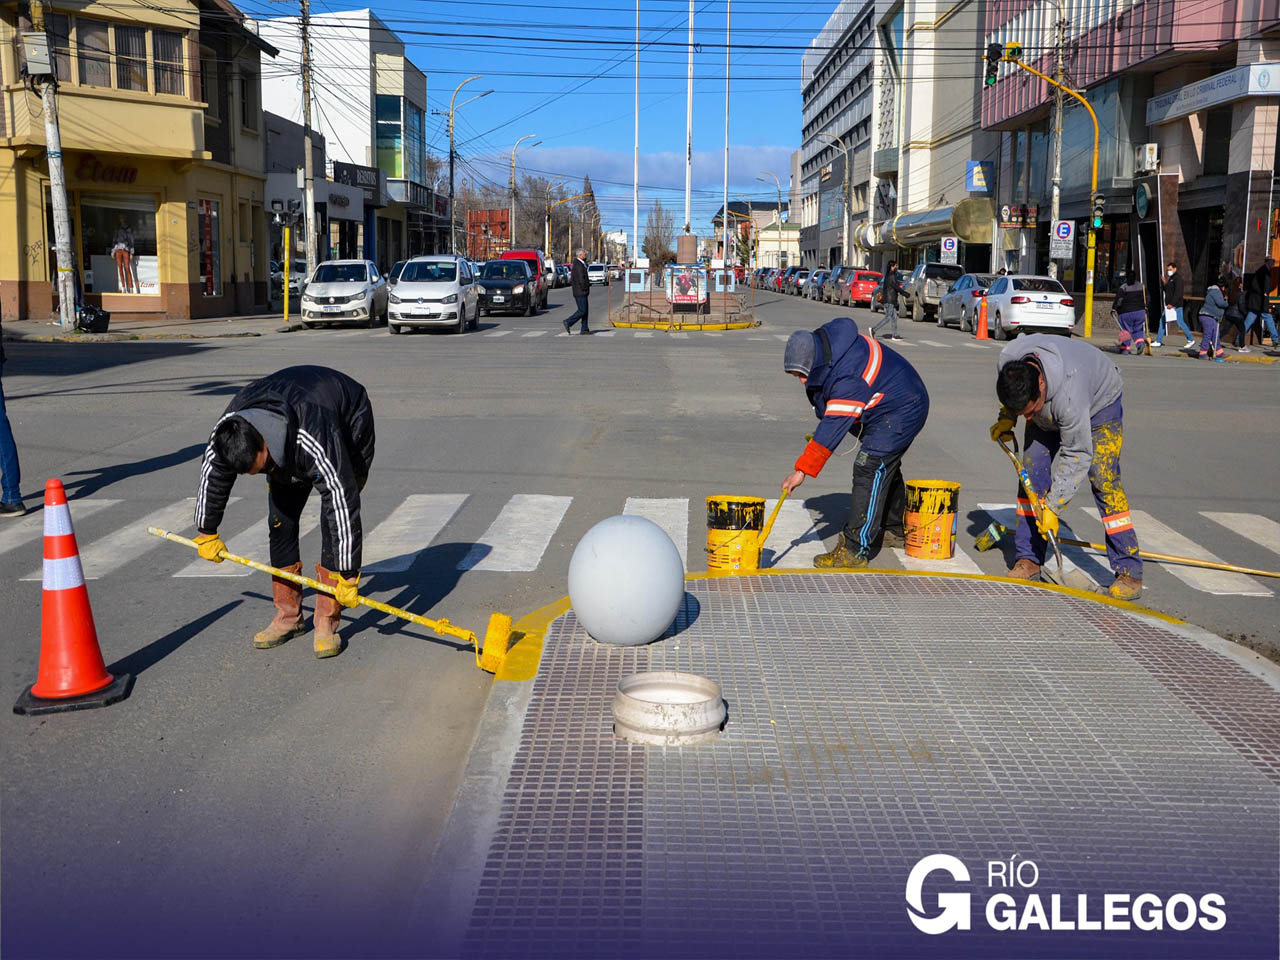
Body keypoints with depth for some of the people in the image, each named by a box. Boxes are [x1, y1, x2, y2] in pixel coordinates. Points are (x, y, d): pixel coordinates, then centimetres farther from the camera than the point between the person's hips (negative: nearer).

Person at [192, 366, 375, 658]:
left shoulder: (314, 442, -46)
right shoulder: (229, 429, -27)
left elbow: (344, 504, -42)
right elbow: (212, 473, -7)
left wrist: (348, 576, -38)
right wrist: (206, 532, 5)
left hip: (349, 426, -6)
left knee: (334, 519, -18)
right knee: (280, 519, -3)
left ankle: (327, 622, -10)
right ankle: (288, 616, 9)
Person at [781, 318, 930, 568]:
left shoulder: (849, 378, -35)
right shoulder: (825, 340, -7)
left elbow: (833, 429, -36)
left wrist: (802, 470, -35)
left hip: (902, 412, -11)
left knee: (870, 470, -18)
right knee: (885, 468, 23)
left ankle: (854, 551, -20)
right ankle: (894, 531, 41)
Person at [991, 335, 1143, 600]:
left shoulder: (1069, 394, -44)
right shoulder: (1007, 361, -29)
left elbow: (1077, 456, -34)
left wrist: (1052, 507, -31)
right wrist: (1007, 418, -9)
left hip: (1099, 401, -6)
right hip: (1050, 409, 6)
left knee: (1103, 480, -17)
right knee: (1031, 472, -6)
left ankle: (1129, 573, -13)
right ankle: (1028, 560, 2)